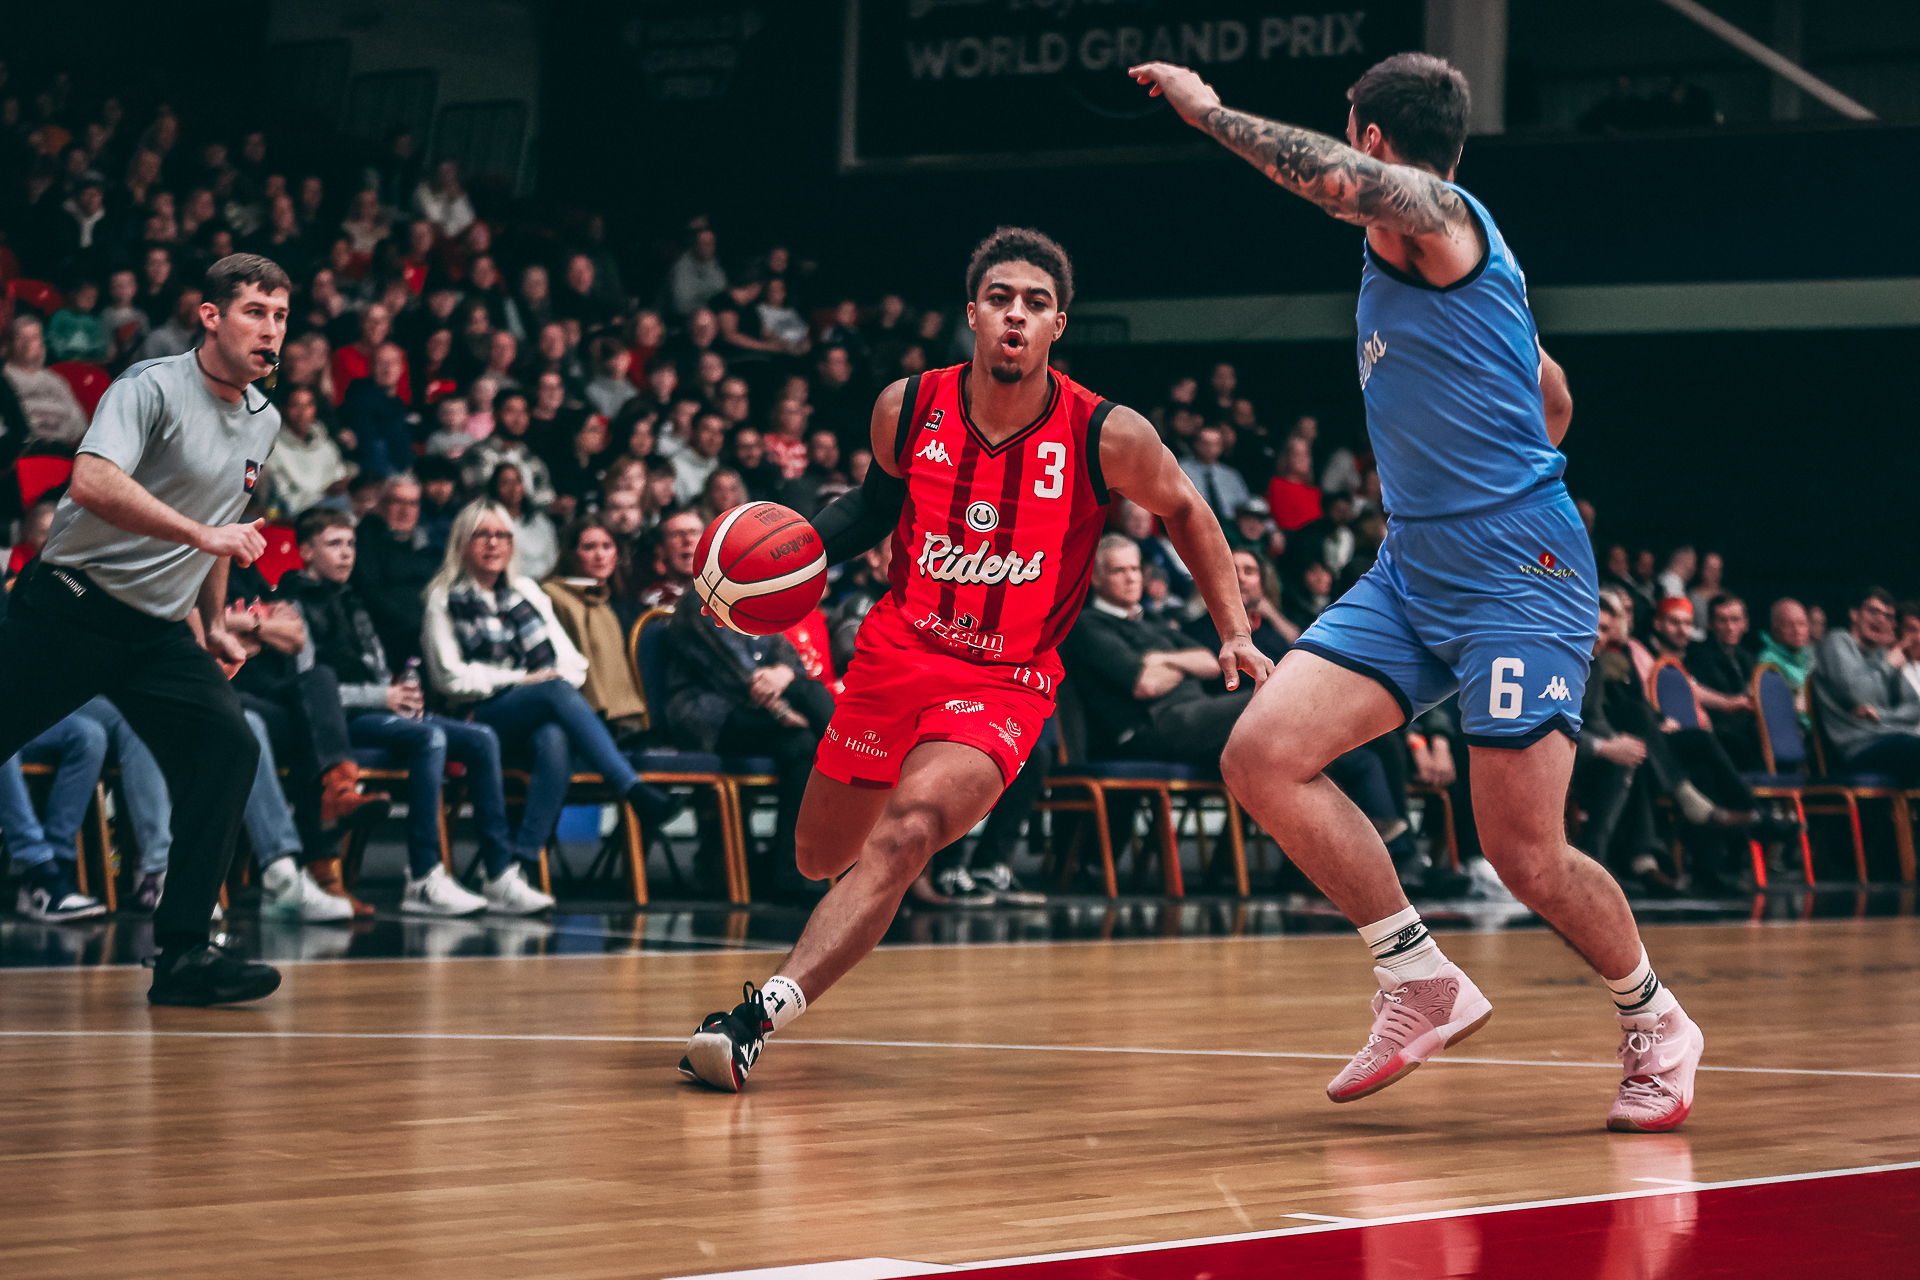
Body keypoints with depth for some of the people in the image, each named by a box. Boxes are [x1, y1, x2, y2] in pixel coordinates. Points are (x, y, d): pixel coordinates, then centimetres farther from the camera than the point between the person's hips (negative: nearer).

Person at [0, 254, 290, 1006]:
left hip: (160, 632, 6)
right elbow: (92, 483, -29)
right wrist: (202, 532, -33)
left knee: (229, 750, -13)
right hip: (72, 608, -6)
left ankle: (183, 955, -11)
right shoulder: (153, 388, -12)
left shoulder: (263, 421, 12)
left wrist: (214, 622, 22)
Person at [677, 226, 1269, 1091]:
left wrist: (1234, 631, 6)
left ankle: (757, 1018, -36)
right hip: (896, 653, 4)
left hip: (1003, 685, -4)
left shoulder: (1107, 437, -12)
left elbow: (1183, 510, 8)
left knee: (904, 835, -30)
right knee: (819, 857, 17)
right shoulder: (906, 409, -6)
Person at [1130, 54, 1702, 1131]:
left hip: (1520, 576, -9)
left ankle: (1656, 1024, 18)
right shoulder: (1392, 261, 18)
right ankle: (1426, 986, 3)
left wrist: (1208, 109, -20)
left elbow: (1340, 181, -32)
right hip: (1413, 572, 9)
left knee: (1526, 854, -9)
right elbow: (1552, 395, 28)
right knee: (1262, 755, -8)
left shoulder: (1441, 219, -9)